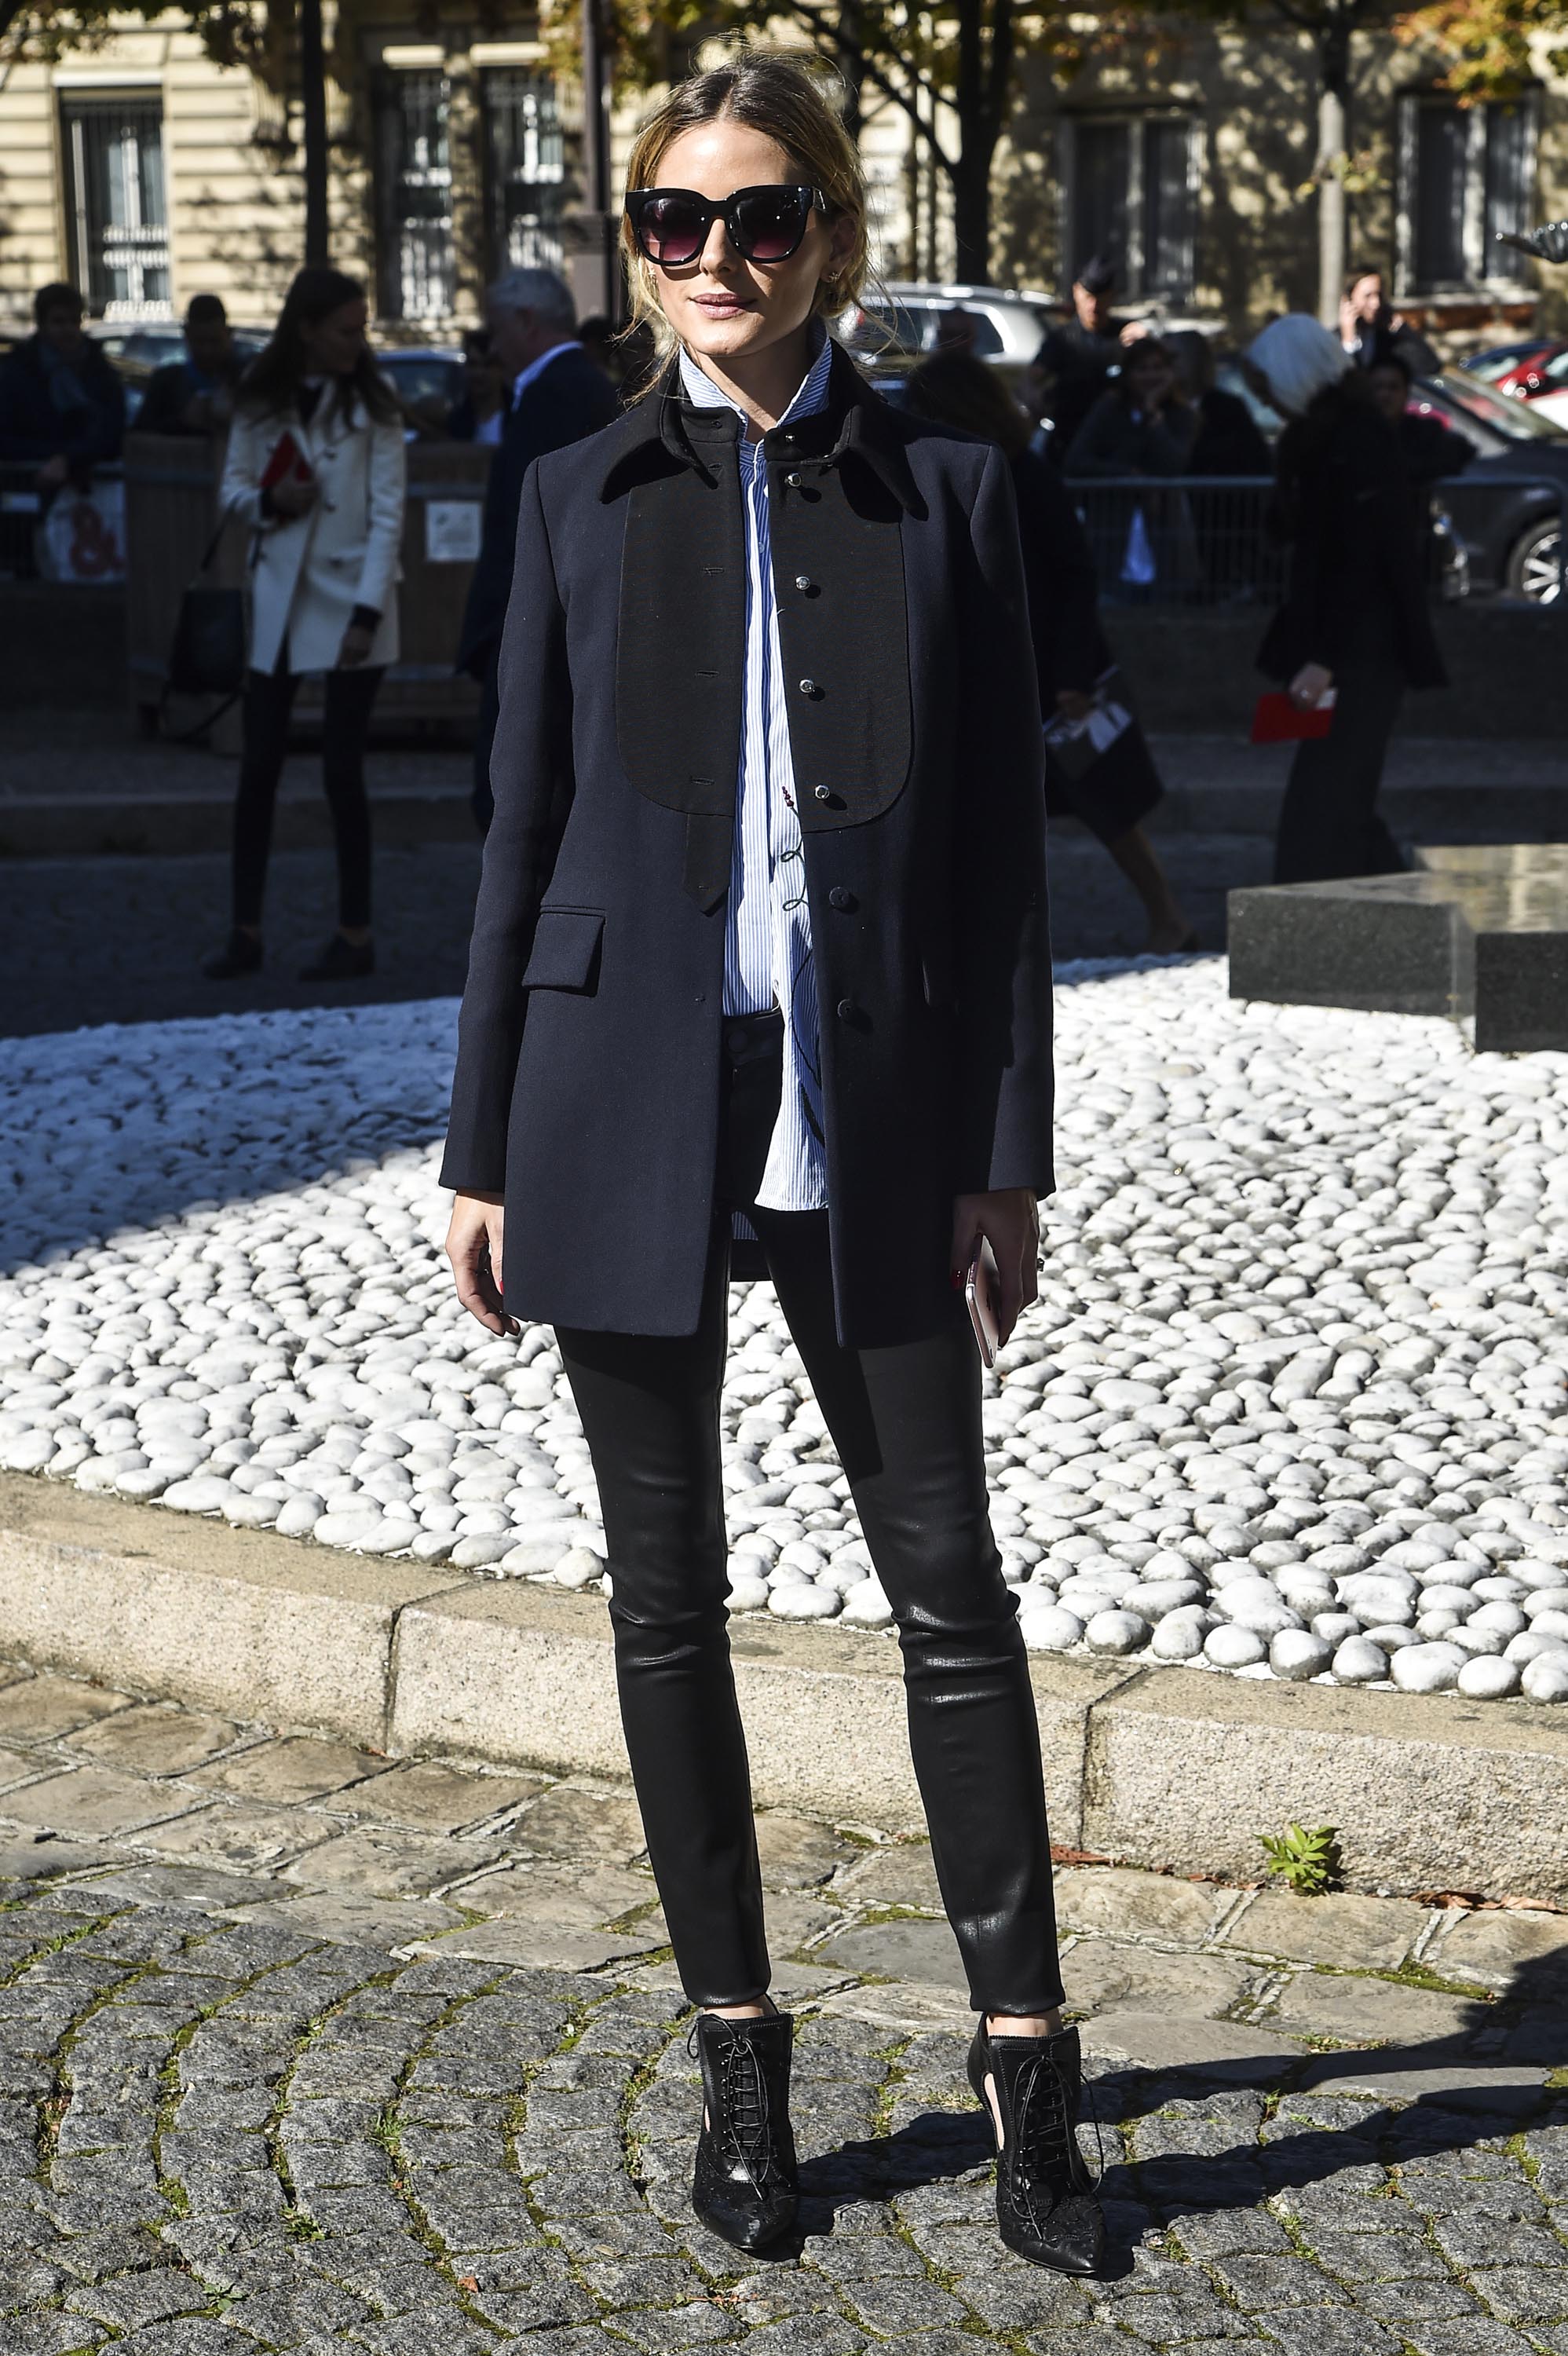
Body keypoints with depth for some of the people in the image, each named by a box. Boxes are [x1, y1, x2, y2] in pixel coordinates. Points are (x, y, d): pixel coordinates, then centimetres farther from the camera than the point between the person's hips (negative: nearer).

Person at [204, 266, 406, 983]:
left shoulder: (369, 402, -5)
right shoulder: (259, 399, 3)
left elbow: (388, 513, -8)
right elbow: (233, 487, 11)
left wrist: (368, 611, -16)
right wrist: (269, 501, -12)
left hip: (348, 600, -3)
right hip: (278, 600, 3)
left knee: (342, 768, -1)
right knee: (258, 765, 4)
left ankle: (356, 936, 10)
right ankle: (246, 932, 13)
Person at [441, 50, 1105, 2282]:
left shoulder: (946, 490, 3)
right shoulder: (582, 501, 6)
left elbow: (1002, 837, 3)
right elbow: (525, 834, 6)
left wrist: (1007, 1144, -1)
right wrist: (483, 1149, 3)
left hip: (870, 1113, -1)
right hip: (631, 1106, 1)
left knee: (951, 1585, 2)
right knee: (668, 1598, 8)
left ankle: (1027, 2062, 14)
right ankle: (740, 2053, 23)